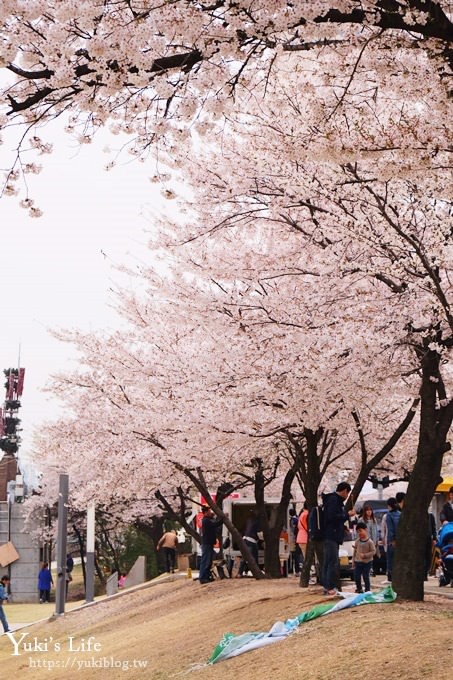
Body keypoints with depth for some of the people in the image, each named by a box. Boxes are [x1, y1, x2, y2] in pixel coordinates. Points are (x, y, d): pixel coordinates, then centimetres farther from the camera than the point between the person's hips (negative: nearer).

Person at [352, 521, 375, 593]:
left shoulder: (370, 542, -12)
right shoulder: (357, 541, 2)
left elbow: (373, 551, -13)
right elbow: (354, 551, 9)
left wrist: (364, 555, -21)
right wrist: (353, 561, 9)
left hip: (367, 562, -4)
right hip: (358, 562, 4)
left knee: (366, 577, 2)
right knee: (356, 576, 5)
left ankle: (367, 590, 16)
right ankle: (359, 588, 24)